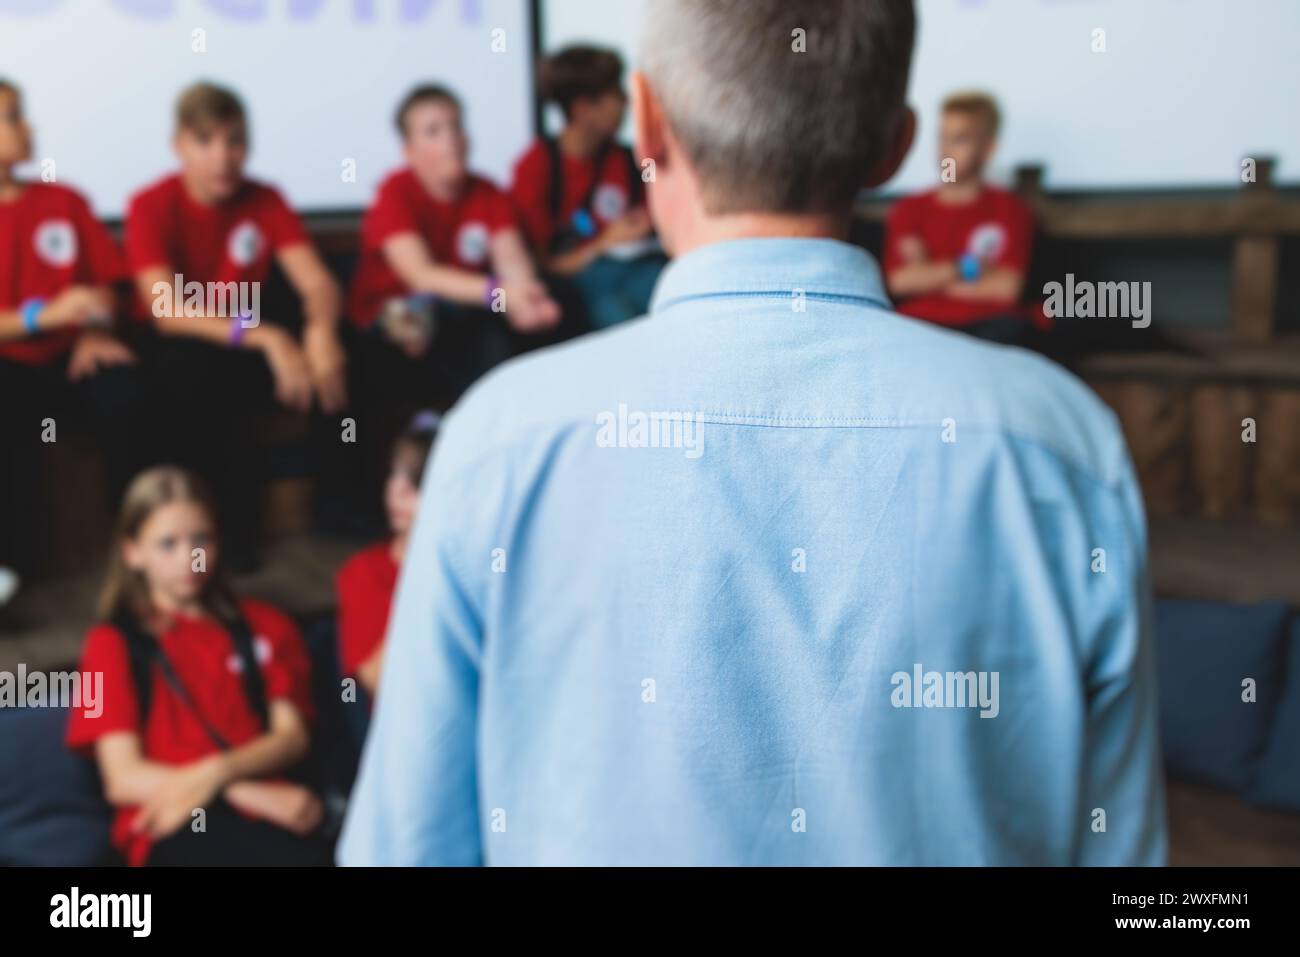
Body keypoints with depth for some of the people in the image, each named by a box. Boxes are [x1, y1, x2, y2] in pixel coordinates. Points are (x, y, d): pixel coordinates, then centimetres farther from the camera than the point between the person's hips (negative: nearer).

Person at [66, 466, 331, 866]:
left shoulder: (264, 626, 23)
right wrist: (254, 794, -12)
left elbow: (292, 736, 10)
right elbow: (124, 779, 0)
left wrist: (215, 773, -12)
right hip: (175, 825, -3)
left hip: (266, 808, 4)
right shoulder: (114, 642, 12)